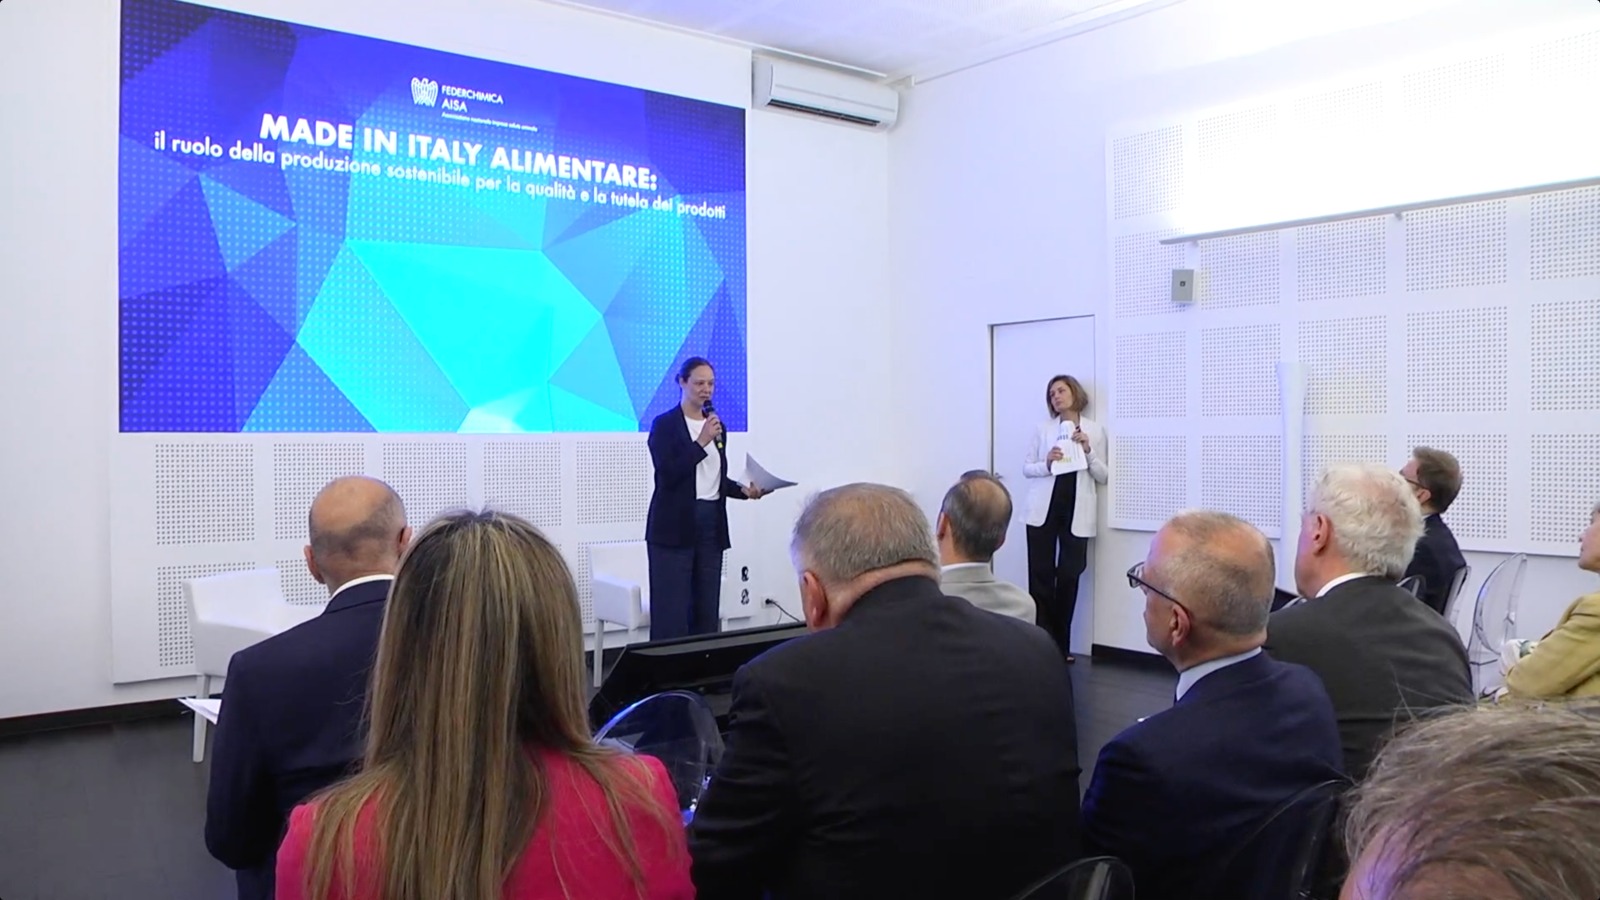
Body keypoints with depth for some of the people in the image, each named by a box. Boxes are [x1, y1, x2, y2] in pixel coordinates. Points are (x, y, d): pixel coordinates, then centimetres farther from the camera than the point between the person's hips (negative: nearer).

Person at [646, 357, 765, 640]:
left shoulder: (717, 425, 14)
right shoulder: (664, 424, -5)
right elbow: (668, 475, -16)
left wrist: (744, 490, 3)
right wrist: (701, 442, -20)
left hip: (711, 524, 6)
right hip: (675, 527, -6)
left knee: (707, 610, 7)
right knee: (672, 612, -7)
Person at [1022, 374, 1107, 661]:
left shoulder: (1095, 430, 7)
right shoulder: (1043, 428, 7)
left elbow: (1103, 477, 5)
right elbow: (1026, 467, 6)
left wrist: (1088, 451, -10)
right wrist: (1046, 463, -13)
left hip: (1076, 511, 0)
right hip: (1044, 508, 0)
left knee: (1068, 576, 0)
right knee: (1041, 574, -2)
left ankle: (1061, 645, 11)